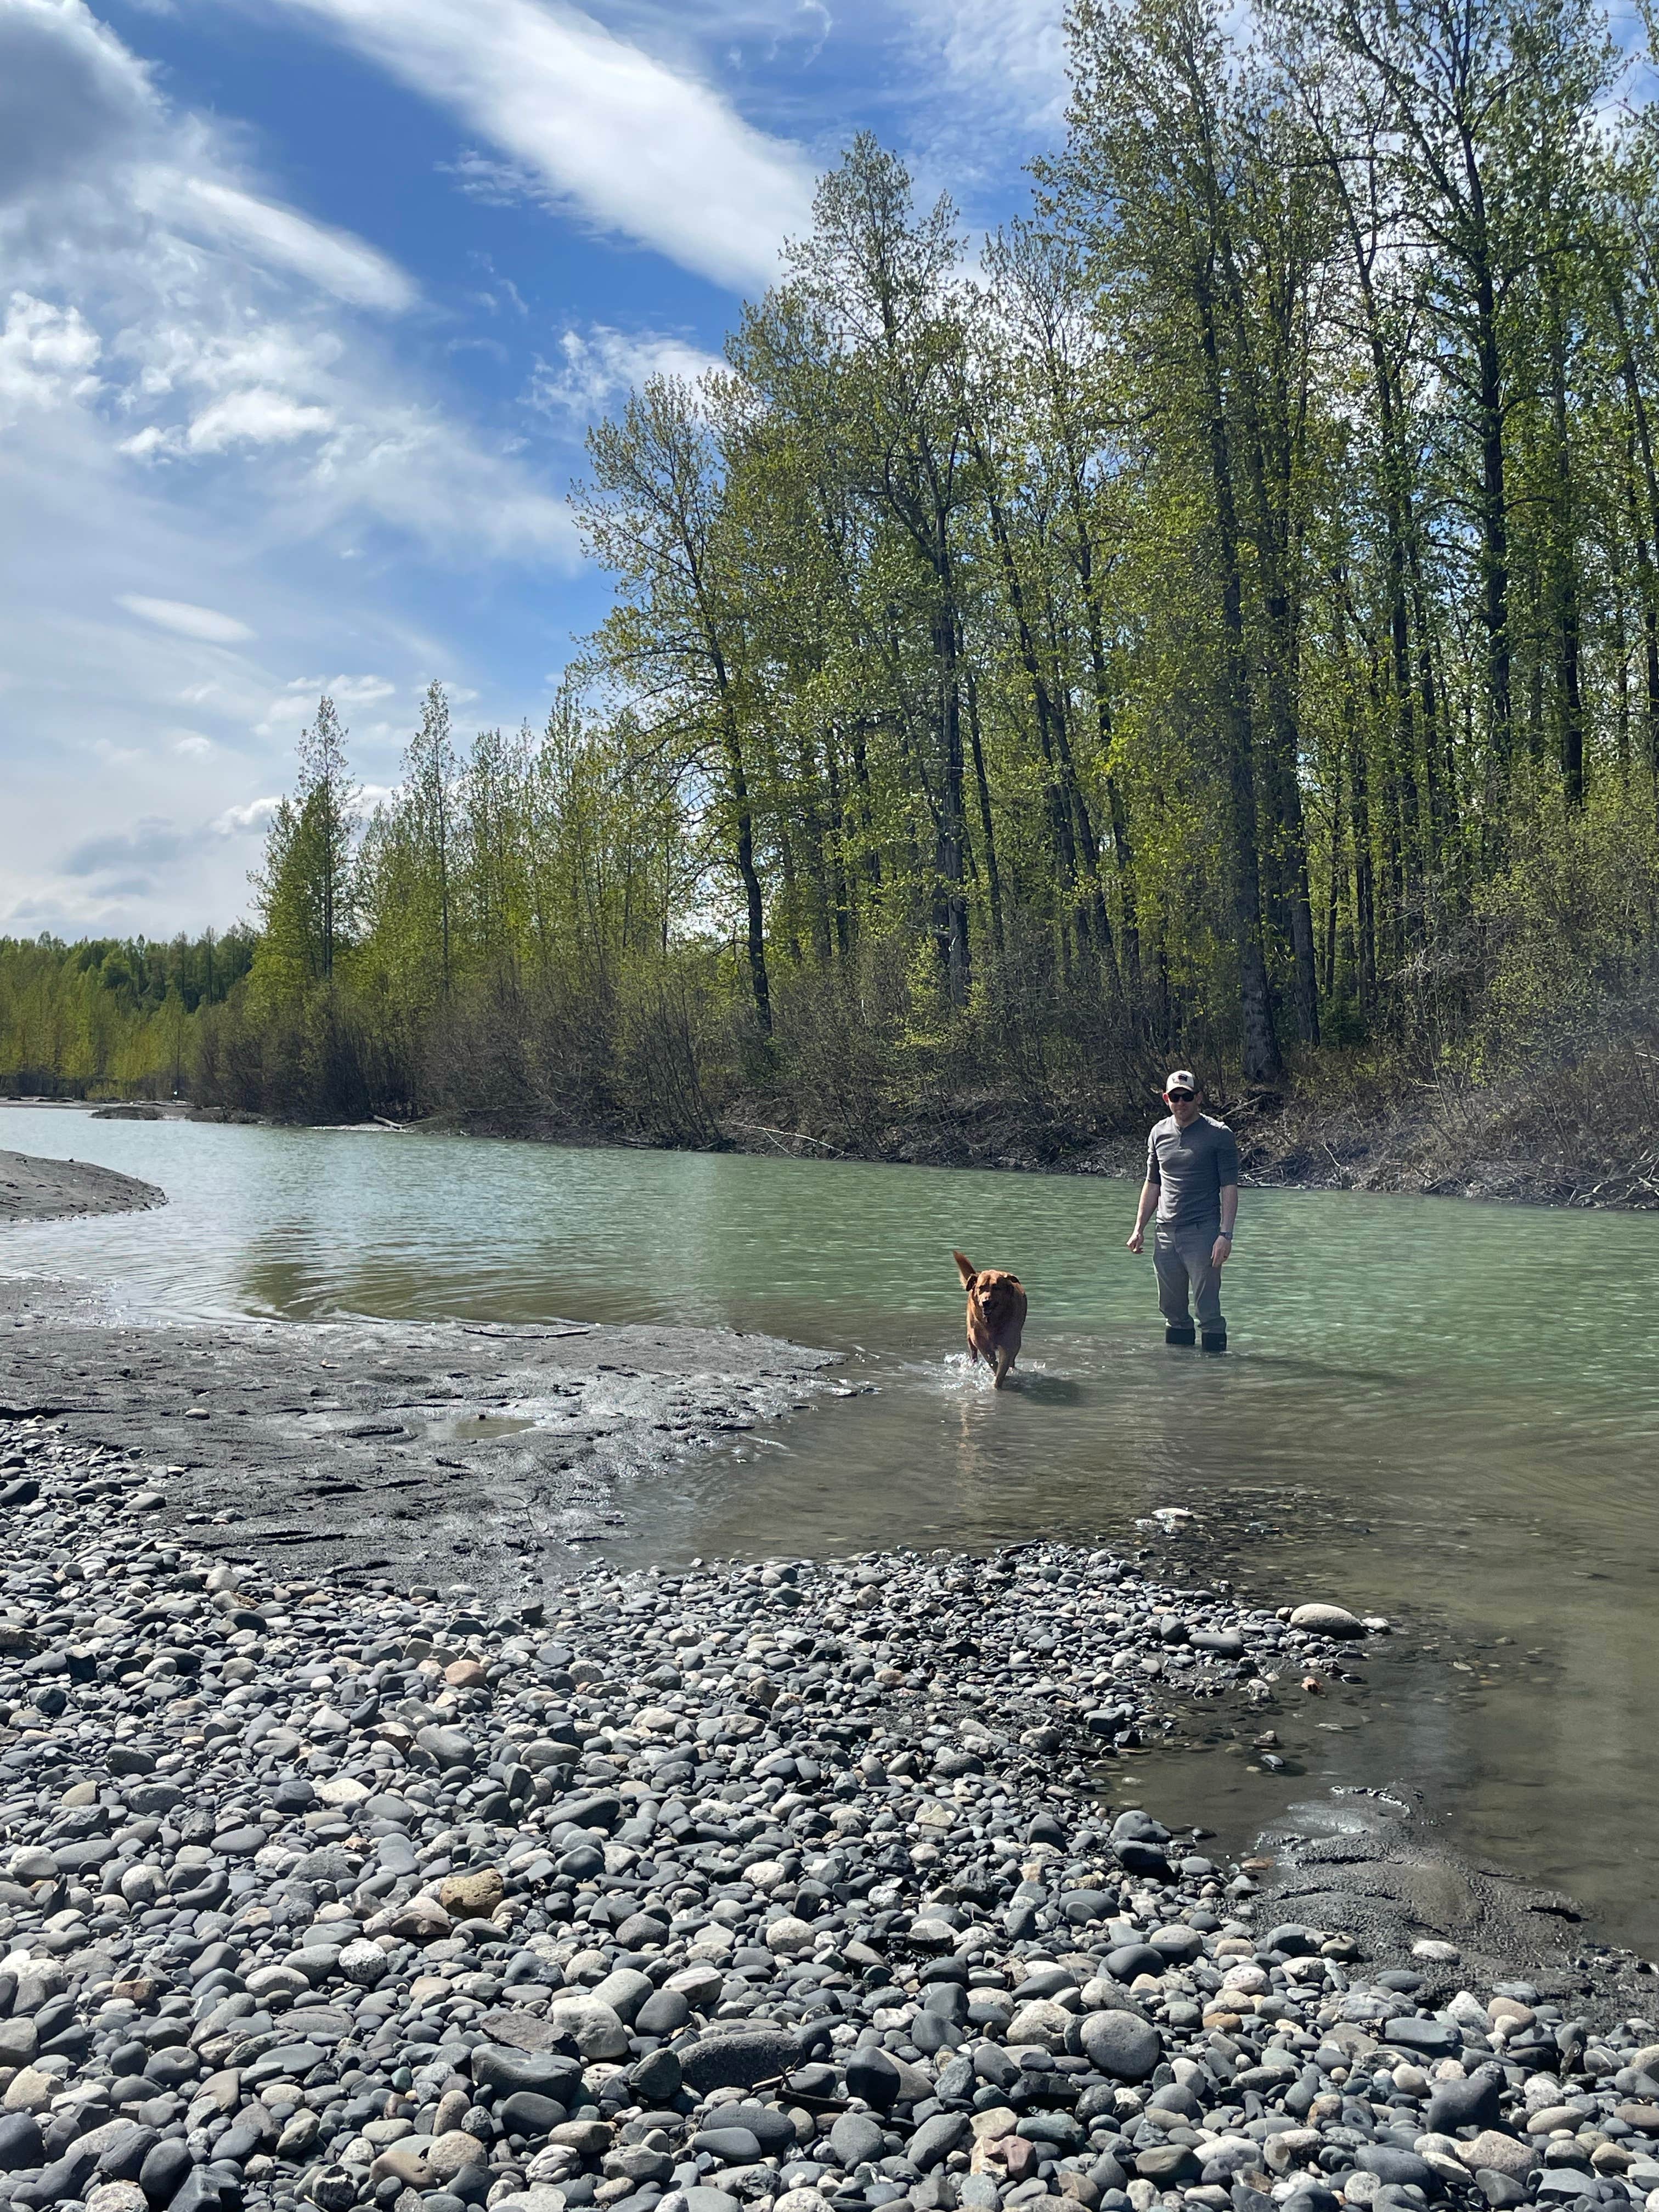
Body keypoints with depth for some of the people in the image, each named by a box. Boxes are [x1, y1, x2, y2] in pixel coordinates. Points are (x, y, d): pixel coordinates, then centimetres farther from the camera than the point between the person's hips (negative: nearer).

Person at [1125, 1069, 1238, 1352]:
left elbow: (1229, 1188, -6)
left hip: (1202, 1232, -5)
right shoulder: (1159, 1133, 12)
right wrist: (1139, 1228, 13)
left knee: (1208, 1310, -6)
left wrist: (1226, 1235, -14)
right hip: (1166, 1233, 5)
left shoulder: (1218, 1134, -3)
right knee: (1173, 1311, 10)